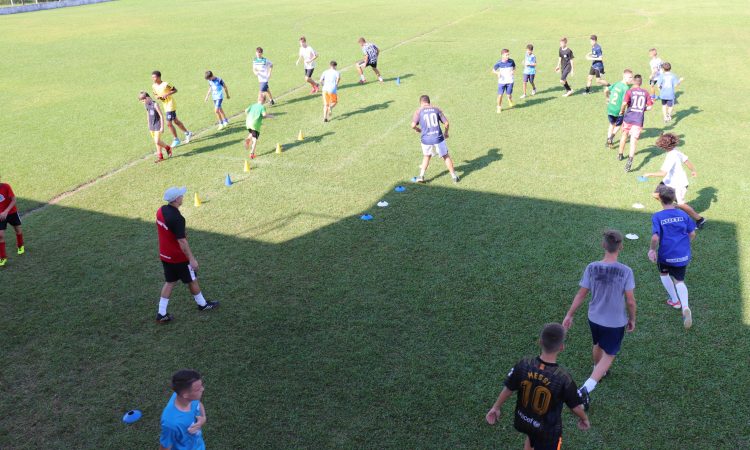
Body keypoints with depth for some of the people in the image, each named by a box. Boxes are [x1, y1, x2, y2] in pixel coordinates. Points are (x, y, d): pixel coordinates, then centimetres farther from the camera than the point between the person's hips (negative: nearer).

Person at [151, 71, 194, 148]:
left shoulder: (165, 84, -19)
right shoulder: (153, 86, 1)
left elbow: (175, 90, -10)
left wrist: (167, 94, -24)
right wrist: (157, 96, -8)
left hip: (170, 105, -8)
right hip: (165, 106, 8)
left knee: (169, 124, -6)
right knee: (176, 121, 17)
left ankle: (176, 139, 9)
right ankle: (188, 133, 31)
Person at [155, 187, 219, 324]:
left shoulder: (161, 211, -2)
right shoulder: (177, 218, -29)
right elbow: (182, 242, -27)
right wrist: (192, 259, -19)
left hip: (165, 255, 8)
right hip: (178, 257, -8)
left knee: (169, 282, 17)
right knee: (192, 280, 13)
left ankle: (161, 313, 16)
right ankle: (202, 304, 33)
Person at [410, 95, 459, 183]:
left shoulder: (418, 111, 3)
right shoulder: (436, 109, 8)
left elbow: (413, 125, -10)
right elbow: (446, 123, 5)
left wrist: (418, 130, 12)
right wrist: (446, 132, 24)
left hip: (426, 139, 0)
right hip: (438, 138, 0)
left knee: (426, 156, 25)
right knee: (446, 156, 17)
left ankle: (421, 176, 17)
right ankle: (454, 176, 23)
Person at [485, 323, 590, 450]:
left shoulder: (523, 364, -23)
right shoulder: (563, 377, -31)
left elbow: (508, 389, -8)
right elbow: (576, 406, -15)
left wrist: (496, 407, 10)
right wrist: (584, 419, 8)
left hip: (523, 421, 4)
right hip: (547, 430, -3)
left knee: (532, 436, 36)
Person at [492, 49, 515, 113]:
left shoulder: (511, 61, -8)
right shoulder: (499, 63, -11)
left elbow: (514, 67, 11)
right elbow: (493, 70, 0)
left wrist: (513, 71, -11)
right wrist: (497, 73, -20)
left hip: (510, 81, 1)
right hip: (501, 81, -1)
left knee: (509, 94, 5)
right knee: (500, 95, -4)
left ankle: (510, 101, 41)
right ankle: (499, 107, 15)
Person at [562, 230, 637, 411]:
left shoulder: (592, 268, -15)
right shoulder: (625, 271, -23)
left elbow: (581, 295, -8)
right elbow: (630, 301, -16)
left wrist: (569, 315, 4)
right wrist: (632, 319, 3)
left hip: (594, 318, 3)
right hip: (616, 322, -3)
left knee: (598, 345, 29)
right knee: (608, 355, 11)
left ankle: (599, 372, 55)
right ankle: (586, 389, -4)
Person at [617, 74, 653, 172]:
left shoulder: (629, 91, -5)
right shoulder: (645, 92, 4)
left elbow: (624, 103, -18)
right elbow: (649, 107, 3)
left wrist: (622, 111, 1)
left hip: (628, 118, 0)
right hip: (639, 120, 1)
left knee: (624, 135, 23)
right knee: (634, 141, -4)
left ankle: (620, 155, 37)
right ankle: (630, 159, -23)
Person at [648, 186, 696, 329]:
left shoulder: (657, 217, -15)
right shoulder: (683, 214, -2)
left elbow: (655, 238, -23)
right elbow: (692, 234, 3)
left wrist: (652, 250, -6)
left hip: (666, 255, -3)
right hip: (683, 255, 3)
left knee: (663, 273, 28)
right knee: (679, 281, 14)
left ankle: (675, 300, 36)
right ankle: (685, 307, -10)